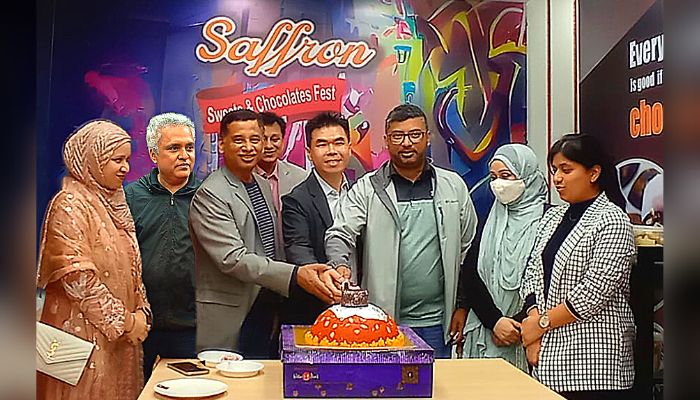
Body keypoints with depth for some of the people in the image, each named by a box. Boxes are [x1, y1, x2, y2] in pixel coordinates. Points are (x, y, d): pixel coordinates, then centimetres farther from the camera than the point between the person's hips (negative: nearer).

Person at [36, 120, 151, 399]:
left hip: (120, 334, 8)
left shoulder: (113, 201, 14)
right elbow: (76, 276, -18)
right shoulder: (69, 205, -11)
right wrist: (123, 320, -14)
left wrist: (140, 310, 3)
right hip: (85, 331, -7)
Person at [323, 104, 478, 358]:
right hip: (382, 320, -2)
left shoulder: (454, 186, 8)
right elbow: (340, 235, -7)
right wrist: (340, 265, -29)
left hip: (436, 322, 2)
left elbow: (468, 248, 13)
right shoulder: (367, 189, 1)